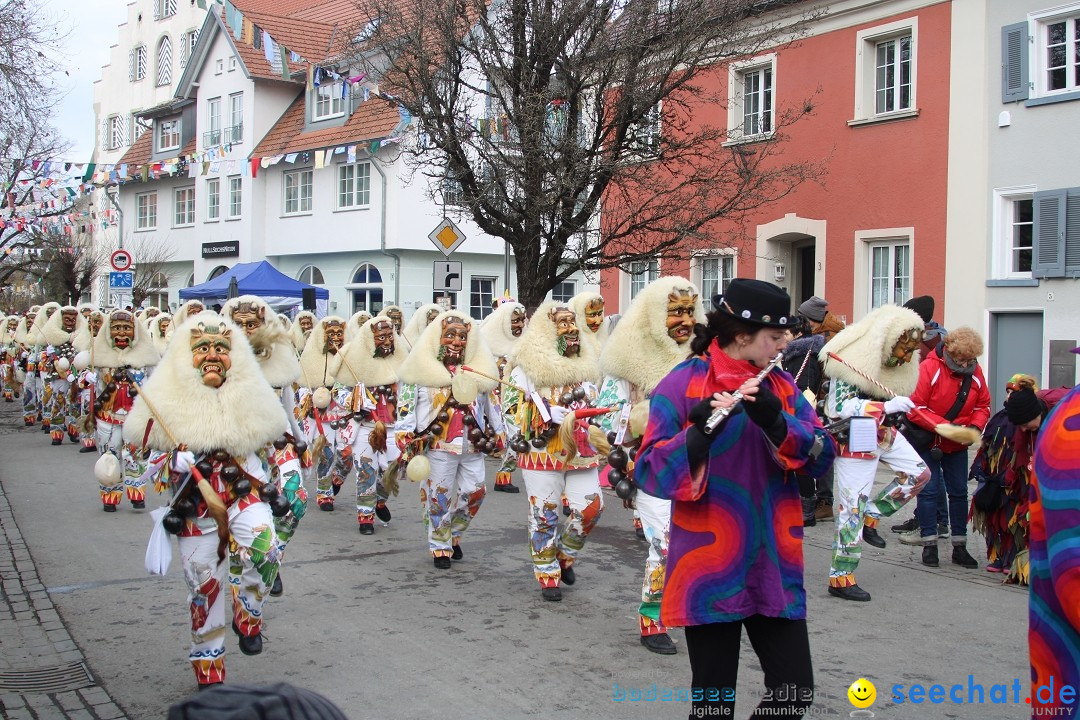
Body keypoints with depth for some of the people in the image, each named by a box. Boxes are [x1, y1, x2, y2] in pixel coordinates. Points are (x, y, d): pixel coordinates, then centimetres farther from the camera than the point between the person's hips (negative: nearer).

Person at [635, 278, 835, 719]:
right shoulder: (683, 384, -8)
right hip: (710, 569, -5)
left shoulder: (781, 385, 9)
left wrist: (777, 423, -20)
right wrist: (699, 433, -30)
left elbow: (823, 457, -2)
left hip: (774, 568, 5)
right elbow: (648, 473, -14)